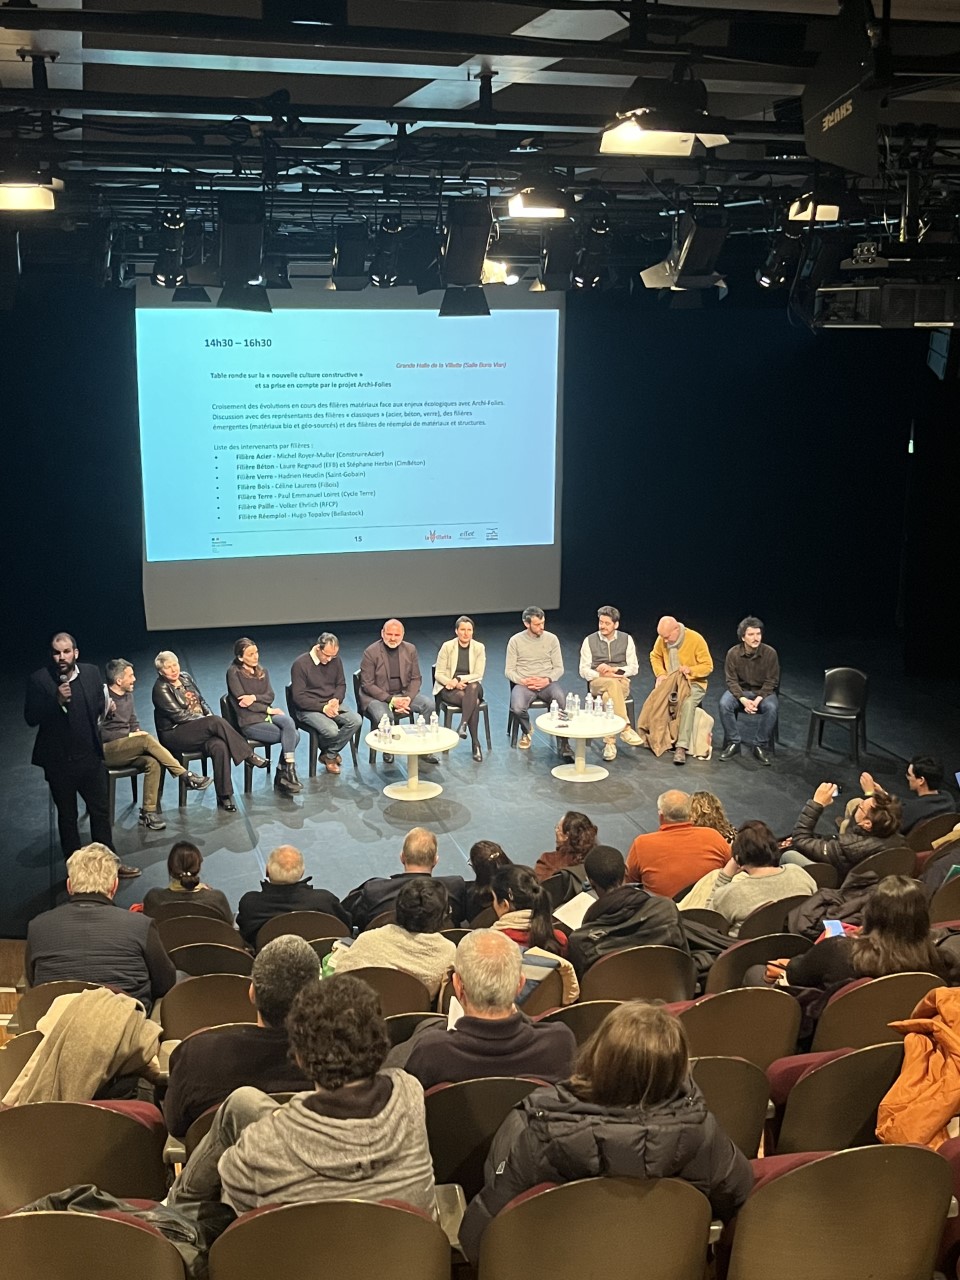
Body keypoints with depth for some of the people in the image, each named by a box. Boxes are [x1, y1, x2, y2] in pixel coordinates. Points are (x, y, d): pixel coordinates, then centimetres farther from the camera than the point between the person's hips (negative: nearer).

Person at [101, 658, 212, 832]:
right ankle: (186, 776, -26)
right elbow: (100, 733, -16)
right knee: (147, 739, -30)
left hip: (126, 748, 7)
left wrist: (137, 733, -1)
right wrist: (129, 735, -14)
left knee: (153, 763, -24)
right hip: (107, 751, -7)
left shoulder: (128, 695, 13)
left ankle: (148, 812, -23)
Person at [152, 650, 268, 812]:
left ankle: (224, 796, -29)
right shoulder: (160, 689, -7)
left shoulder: (186, 677, 14)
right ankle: (249, 755, -22)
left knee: (219, 746, -29)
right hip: (174, 735, -6)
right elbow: (178, 715, -14)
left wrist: (210, 718, -2)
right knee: (216, 721, -32)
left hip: (199, 729, 6)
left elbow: (202, 702, 18)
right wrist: (209, 720, -14)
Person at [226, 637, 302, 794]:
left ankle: (282, 775, -20)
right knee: (293, 735, -22)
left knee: (288, 722, -27)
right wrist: (268, 709, -9)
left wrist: (254, 697, -16)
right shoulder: (233, 672, -3)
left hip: (266, 714, 6)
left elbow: (270, 696, 5)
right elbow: (241, 700, -10)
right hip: (249, 722, -6)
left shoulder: (263, 672, 17)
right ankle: (288, 773, -12)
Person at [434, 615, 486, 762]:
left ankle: (463, 725, -41)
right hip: (448, 689, -2)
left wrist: (459, 680, -18)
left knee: (474, 687, -37)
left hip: (471, 686, 2)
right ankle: (475, 744, -34)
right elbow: (439, 674, -3)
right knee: (474, 701, -33)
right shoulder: (447, 646, -4)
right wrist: (452, 683, -21)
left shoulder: (479, 648, 0)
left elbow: (478, 675, -4)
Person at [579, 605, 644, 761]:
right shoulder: (590, 641, 4)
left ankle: (609, 742, -38)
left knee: (608, 695, -38)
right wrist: (602, 674, -16)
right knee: (612, 683, -40)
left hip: (621, 681, 1)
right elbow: (584, 670, 2)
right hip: (598, 682, -1)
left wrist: (613, 669, -13)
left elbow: (634, 668, 4)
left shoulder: (626, 639, 5)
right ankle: (626, 728, -45)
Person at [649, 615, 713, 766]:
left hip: (693, 683, -4)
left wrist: (690, 670, -29)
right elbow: (655, 656, 13)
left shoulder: (696, 639, -17)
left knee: (687, 703, -35)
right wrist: (660, 673, -5)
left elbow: (708, 666, -11)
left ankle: (681, 747, -38)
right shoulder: (662, 639, -5)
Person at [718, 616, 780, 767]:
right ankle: (733, 743, -14)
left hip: (763, 692, -1)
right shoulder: (733, 653, -13)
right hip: (739, 690, 1)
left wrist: (757, 700, -24)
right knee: (724, 704, -30)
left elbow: (771, 682, -10)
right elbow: (731, 680, -10)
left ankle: (761, 746, -16)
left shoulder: (770, 653, -14)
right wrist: (743, 700, -26)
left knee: (771, 707, -33)